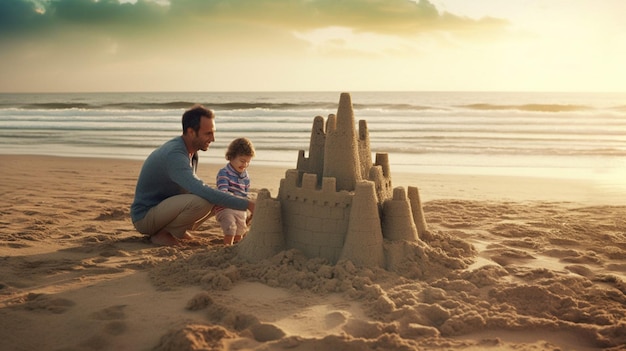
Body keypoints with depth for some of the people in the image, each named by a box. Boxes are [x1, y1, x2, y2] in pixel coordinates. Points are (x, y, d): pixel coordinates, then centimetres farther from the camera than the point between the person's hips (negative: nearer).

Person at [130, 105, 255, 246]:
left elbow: (194, 186, 12)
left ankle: (175, 230, 5)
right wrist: (246, 204, -35)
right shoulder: (174, 155, -27)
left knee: (218, 201, 1)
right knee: (203, 200, -31)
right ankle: (162, 234, -11)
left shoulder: (192, 152, 3)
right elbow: (202, 191, -37)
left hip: (165, 208, 9)